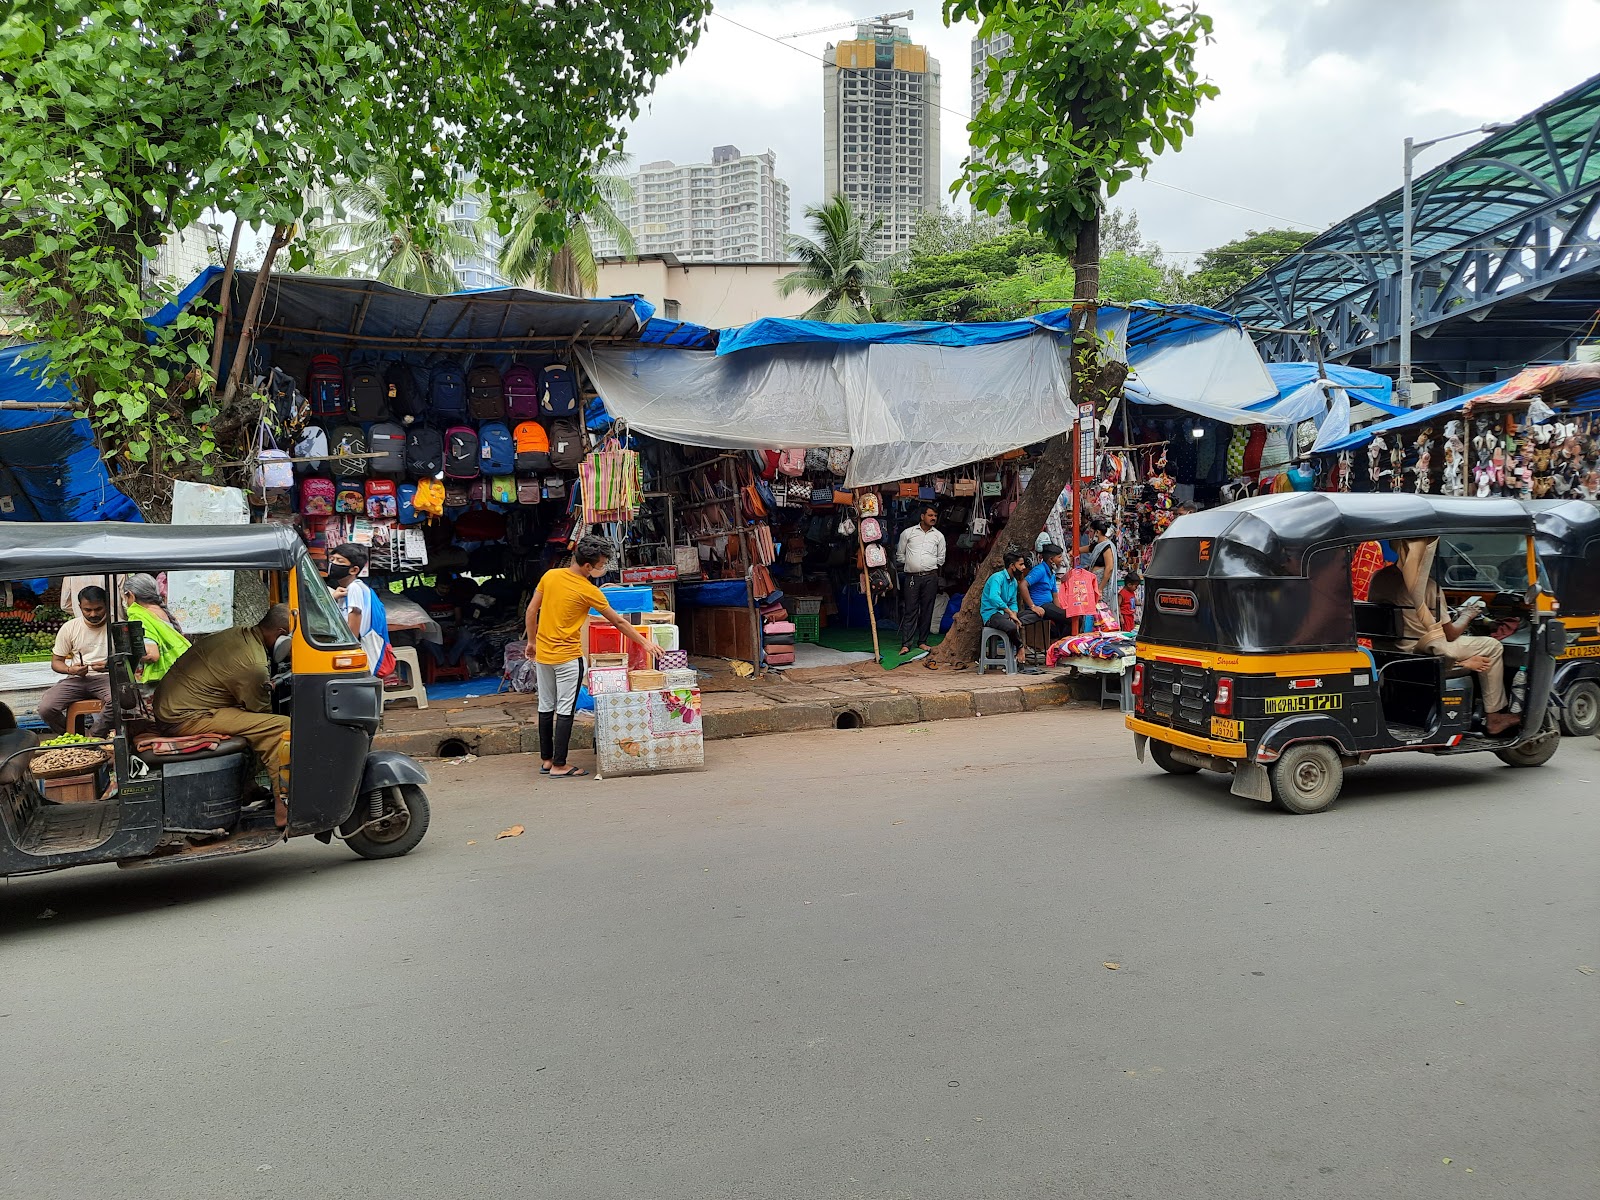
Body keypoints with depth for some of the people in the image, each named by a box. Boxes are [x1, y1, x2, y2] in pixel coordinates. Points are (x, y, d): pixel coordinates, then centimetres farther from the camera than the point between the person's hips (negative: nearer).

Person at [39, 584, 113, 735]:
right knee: (45, 708, -22)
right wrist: (70, 670, -13)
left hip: (106, 677, -3)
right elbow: (56, 662, 11)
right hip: (77, 679, 3)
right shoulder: (69, 628, 6)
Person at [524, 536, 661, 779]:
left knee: (546, 708, 13)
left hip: (542, 654, 6)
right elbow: (618, 622, -7)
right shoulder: (588, 591, -14)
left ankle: (546, 760, 21)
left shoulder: (550, 576, 0)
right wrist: (645, 643, 2)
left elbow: (531, 610, 6)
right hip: (568, 657, -6)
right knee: (565, 710, 0)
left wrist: (532, 641, 17)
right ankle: (559, 766, 2)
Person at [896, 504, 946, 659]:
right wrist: (909, 565, 7)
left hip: (930, 576, 2)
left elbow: (941, 558, 18)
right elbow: (900, 555, 13)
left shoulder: (939, 536, 11)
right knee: (910, 610, -5)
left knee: (927, 610, 3)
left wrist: (931, 568, 10)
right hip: (912, 576, -2)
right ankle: (906, 644, -7)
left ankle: (922, 642, 12)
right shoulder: (907, 533, 7)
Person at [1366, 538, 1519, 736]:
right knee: (1493, 647, 8)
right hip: (1425, 650, -7)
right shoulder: (1428, 586, -19)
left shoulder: (1379, 579, -2)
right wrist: (1466, 616, 11)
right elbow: (1450, 634, -9)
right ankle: (1494, 716, 13)